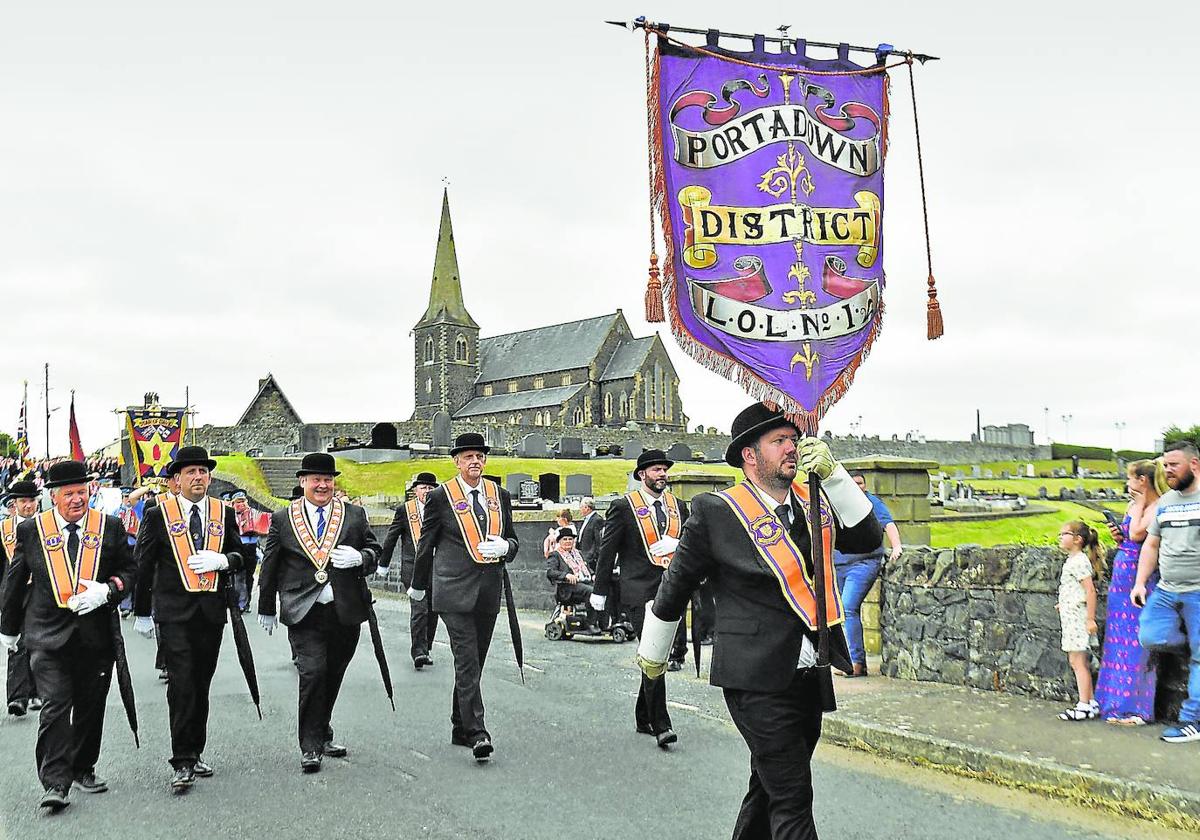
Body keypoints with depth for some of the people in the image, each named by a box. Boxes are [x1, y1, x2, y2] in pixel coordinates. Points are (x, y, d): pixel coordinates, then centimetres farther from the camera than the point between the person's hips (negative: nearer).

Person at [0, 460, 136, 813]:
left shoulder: (110, 527, 4)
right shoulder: (31, 530, 3)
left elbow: (129, 571, 8)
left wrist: (106, 590, -12)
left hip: (96, 634, 2)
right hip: (48, 635, -2)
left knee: (90, 707, 11)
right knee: (55, 707, -9)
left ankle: (82, 770, 27)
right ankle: (55, 783, -5)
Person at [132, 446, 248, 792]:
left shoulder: (225, 513, 8)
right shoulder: (158, 514, 0)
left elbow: (241, 556, 12)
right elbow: (142, 565, 2)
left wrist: (222, 560, -11)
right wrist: (142, 613, 2)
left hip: (212, 611, 3)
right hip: (174, 612, -3)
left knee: (201, 684, 11)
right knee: (182, 685, -9)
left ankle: (195, 753, 23)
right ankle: (182, 763, -3)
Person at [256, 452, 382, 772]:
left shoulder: (355, 515, 7)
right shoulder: (282, 519, 4)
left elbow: (375, 551, 12)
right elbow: (269, 566, 10)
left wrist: (359, 558, -11)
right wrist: (266, 609, 12)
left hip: (345, 612, 2)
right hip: (304, 614, -2)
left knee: (333, 676, 11)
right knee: (312, 673, -12)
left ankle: (323, 735, 30)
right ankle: (311, 746, 0)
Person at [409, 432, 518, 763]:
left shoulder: (500, 495, 10)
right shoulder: (441, 497, -3)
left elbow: (512, 541, 16)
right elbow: (426, 544, 7)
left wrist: (503, 547, -8)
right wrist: (418, 585, 15)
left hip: (489, 590, 5)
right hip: (455, 590, -5)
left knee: (474, 662, 11)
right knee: (467, 661, -12)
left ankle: (460, 728, 23)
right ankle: (477, 733, -12)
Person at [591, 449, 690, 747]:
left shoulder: (677, 506, 15)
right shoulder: (624, 506, -1)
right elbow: (608, 549, 1)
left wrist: (676, 544, -4)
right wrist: (599, 590, 1)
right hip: (639, 591, -6)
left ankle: (643, 718, 25)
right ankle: (660, 725, -11)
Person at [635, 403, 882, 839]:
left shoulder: (813, 499, 7)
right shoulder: (716, 511, -9)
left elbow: (867, 538, -3)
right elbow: (675, 586, 1)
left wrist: (832, 473, -11)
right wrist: (652, 654, 12)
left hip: (810, 678, 6)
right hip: (757, 681, -6)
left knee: (770, 790, 20)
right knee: (792, 798, -7)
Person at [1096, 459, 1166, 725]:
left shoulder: (1158, 507, -12)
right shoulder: (1134, 505, 14)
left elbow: (1137, 535, -22)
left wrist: (1139, 505, -12)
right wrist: (1118, 536, 3)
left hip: (1139, 575, -9)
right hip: (1121, 573, 9)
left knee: (1135, 641, -6)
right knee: (1118, 638, 10)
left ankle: (1137, 706, 1)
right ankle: (1119, 703, 18)